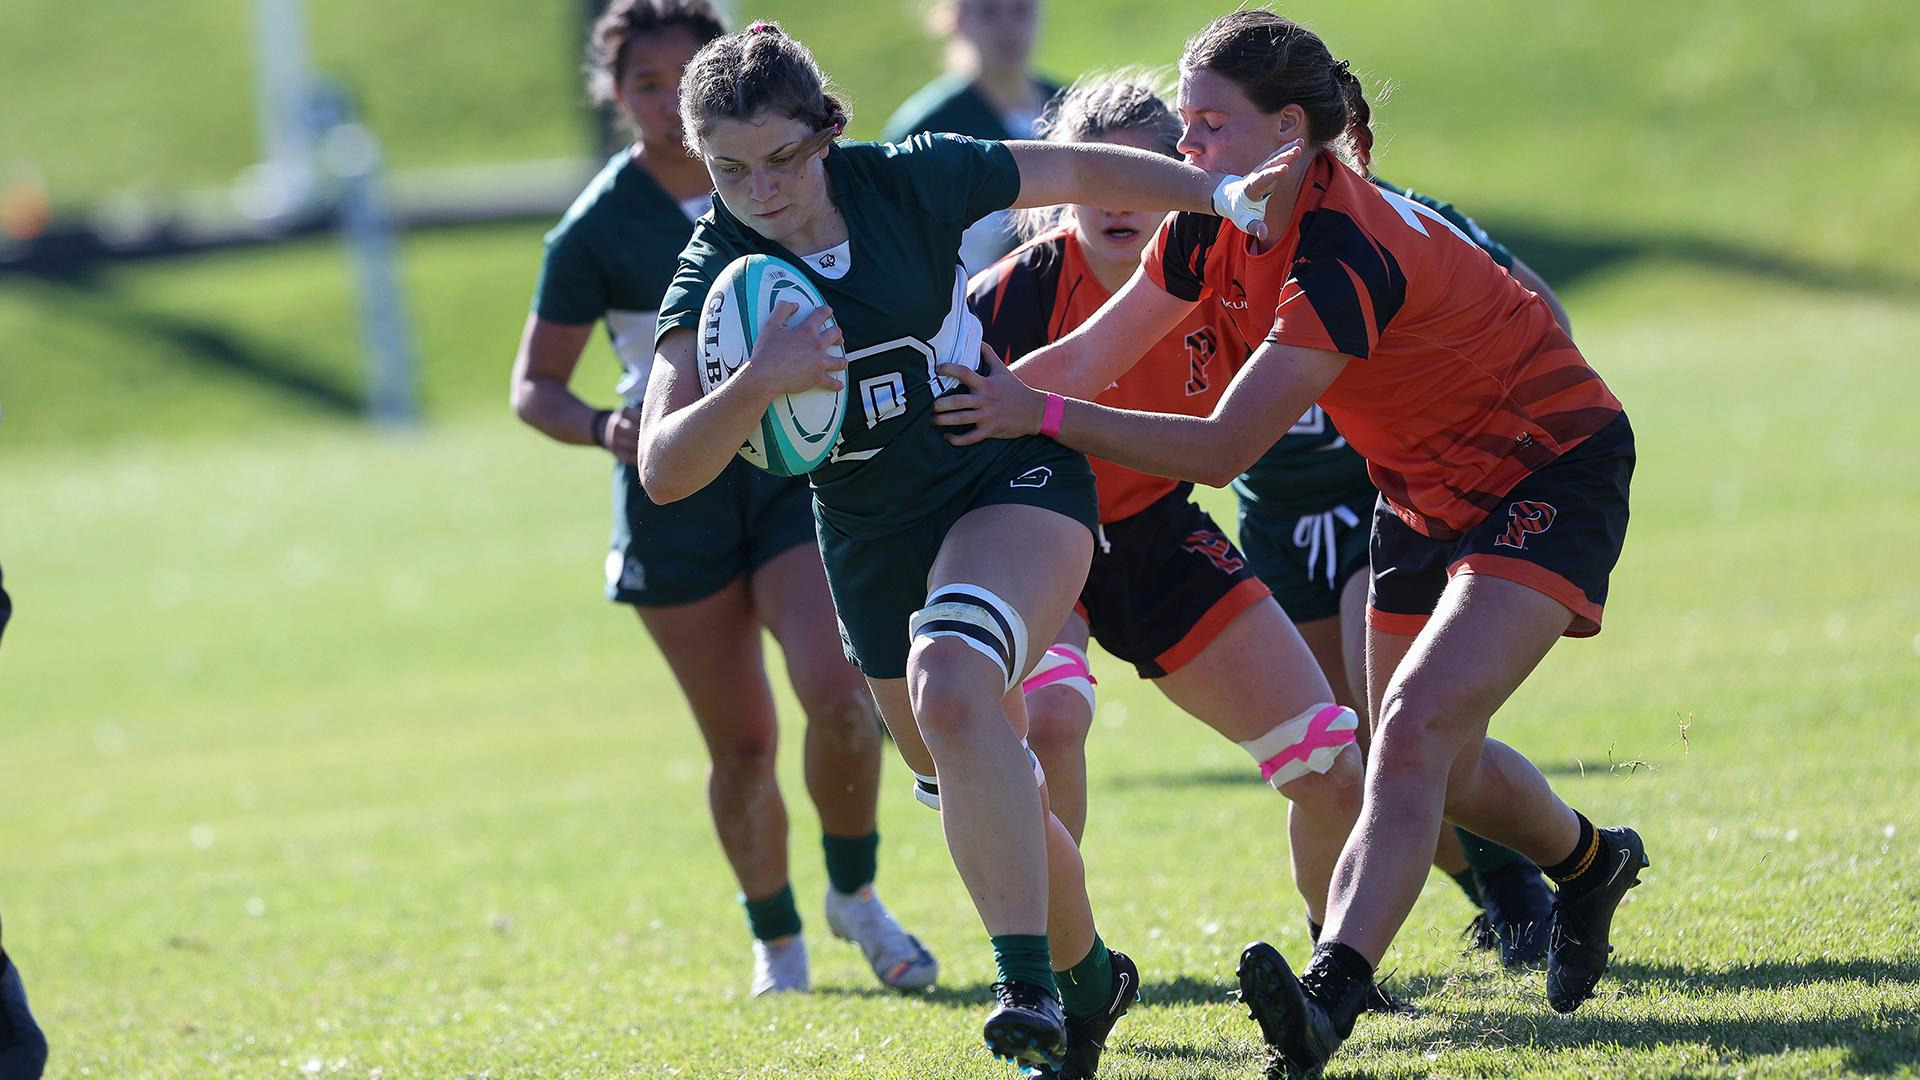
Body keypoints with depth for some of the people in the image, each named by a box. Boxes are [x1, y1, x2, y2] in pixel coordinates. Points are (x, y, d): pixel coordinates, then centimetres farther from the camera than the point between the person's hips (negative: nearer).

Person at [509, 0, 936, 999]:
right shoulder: (597, 229, -8)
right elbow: (535, 386, -3)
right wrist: (605, 427, -22)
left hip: (796, 475, 1)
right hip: (677, 497, -1)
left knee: (838, 696, -18)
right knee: (741, 744, 3)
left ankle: (855, 892, 6)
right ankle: (775, 941, 25)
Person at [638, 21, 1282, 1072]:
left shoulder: (911, 181, -13)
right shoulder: (716, 275, -12)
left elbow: (1079, 170, 4)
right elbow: (664, 470, -23)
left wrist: (1220, 192, -2)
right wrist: (755, 385, -40)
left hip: (1010, 476, -3)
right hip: (873, 543, 3)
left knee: (951, 690, -32)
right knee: (983, 799, 14)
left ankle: (1027, 980, -34)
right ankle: (1085, 977, 41)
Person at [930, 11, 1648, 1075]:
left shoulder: (1344, 256, -32)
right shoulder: (1212, 229, -8)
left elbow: (1221, 449, -34)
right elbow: (1086, 357, -1)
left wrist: (1045, 415, -36)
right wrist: (955, 403, -13)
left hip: (1552, 475, -9)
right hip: (1427, 488, 9)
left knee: (1416, 729, -25)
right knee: (1431, 762, 17)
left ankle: (1331, 992, -38)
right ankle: (1592, 861, 46)